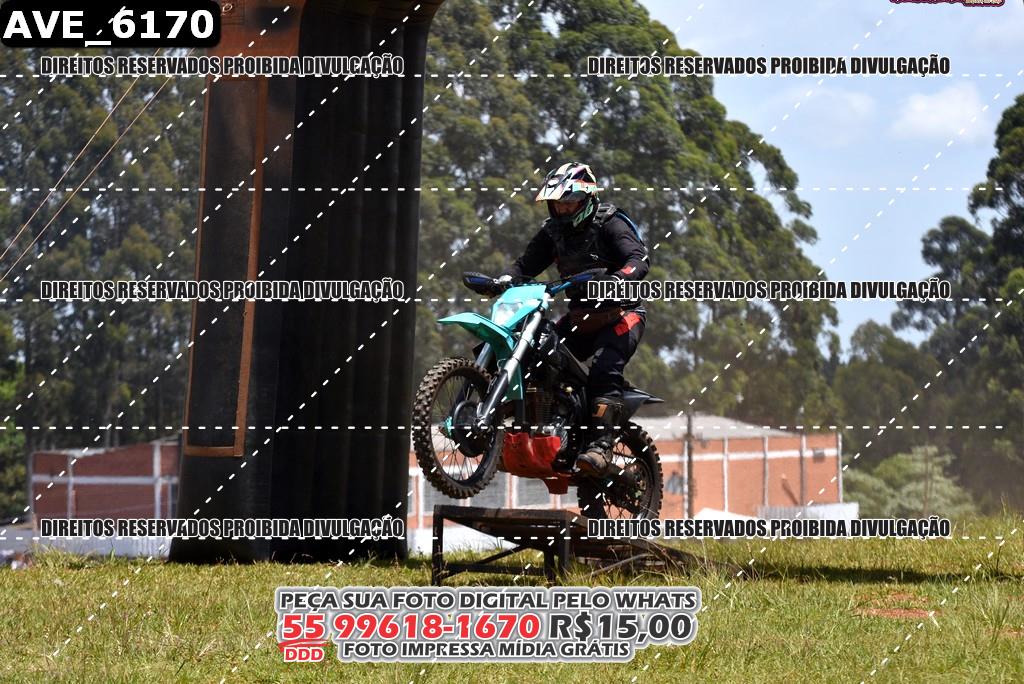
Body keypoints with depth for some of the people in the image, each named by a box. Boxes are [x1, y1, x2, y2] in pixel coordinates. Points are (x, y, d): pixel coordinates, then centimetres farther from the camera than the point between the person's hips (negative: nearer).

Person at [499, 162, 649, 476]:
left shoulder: (610, 224, -13)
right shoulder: (553, 231, 8)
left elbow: (640, 259, -26)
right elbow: (527, 263, 6)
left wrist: (615, 280, -47)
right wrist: (504, 280, -17)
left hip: (621, 312, -7)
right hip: (580, 315, 7)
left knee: (605, 370, -30)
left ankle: (601, 447, -39)